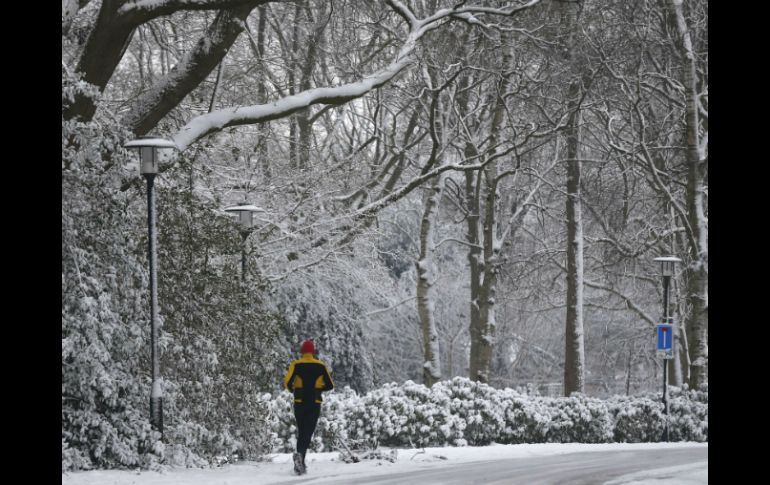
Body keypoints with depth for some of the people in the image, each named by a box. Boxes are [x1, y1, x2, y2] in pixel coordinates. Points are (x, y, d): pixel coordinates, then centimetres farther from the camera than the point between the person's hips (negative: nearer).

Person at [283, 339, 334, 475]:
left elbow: (287, 382, -14)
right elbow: (330, 385, 2)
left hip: (299, 403, 1)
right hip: (315, 403, -1)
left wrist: (293, 390, 8)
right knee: (308, 432, -4)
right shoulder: (321, 366, 1)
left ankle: (301, 462, 12)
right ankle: (300, 454, -31)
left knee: (301, 431, 15)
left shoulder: (296, 365, -3)